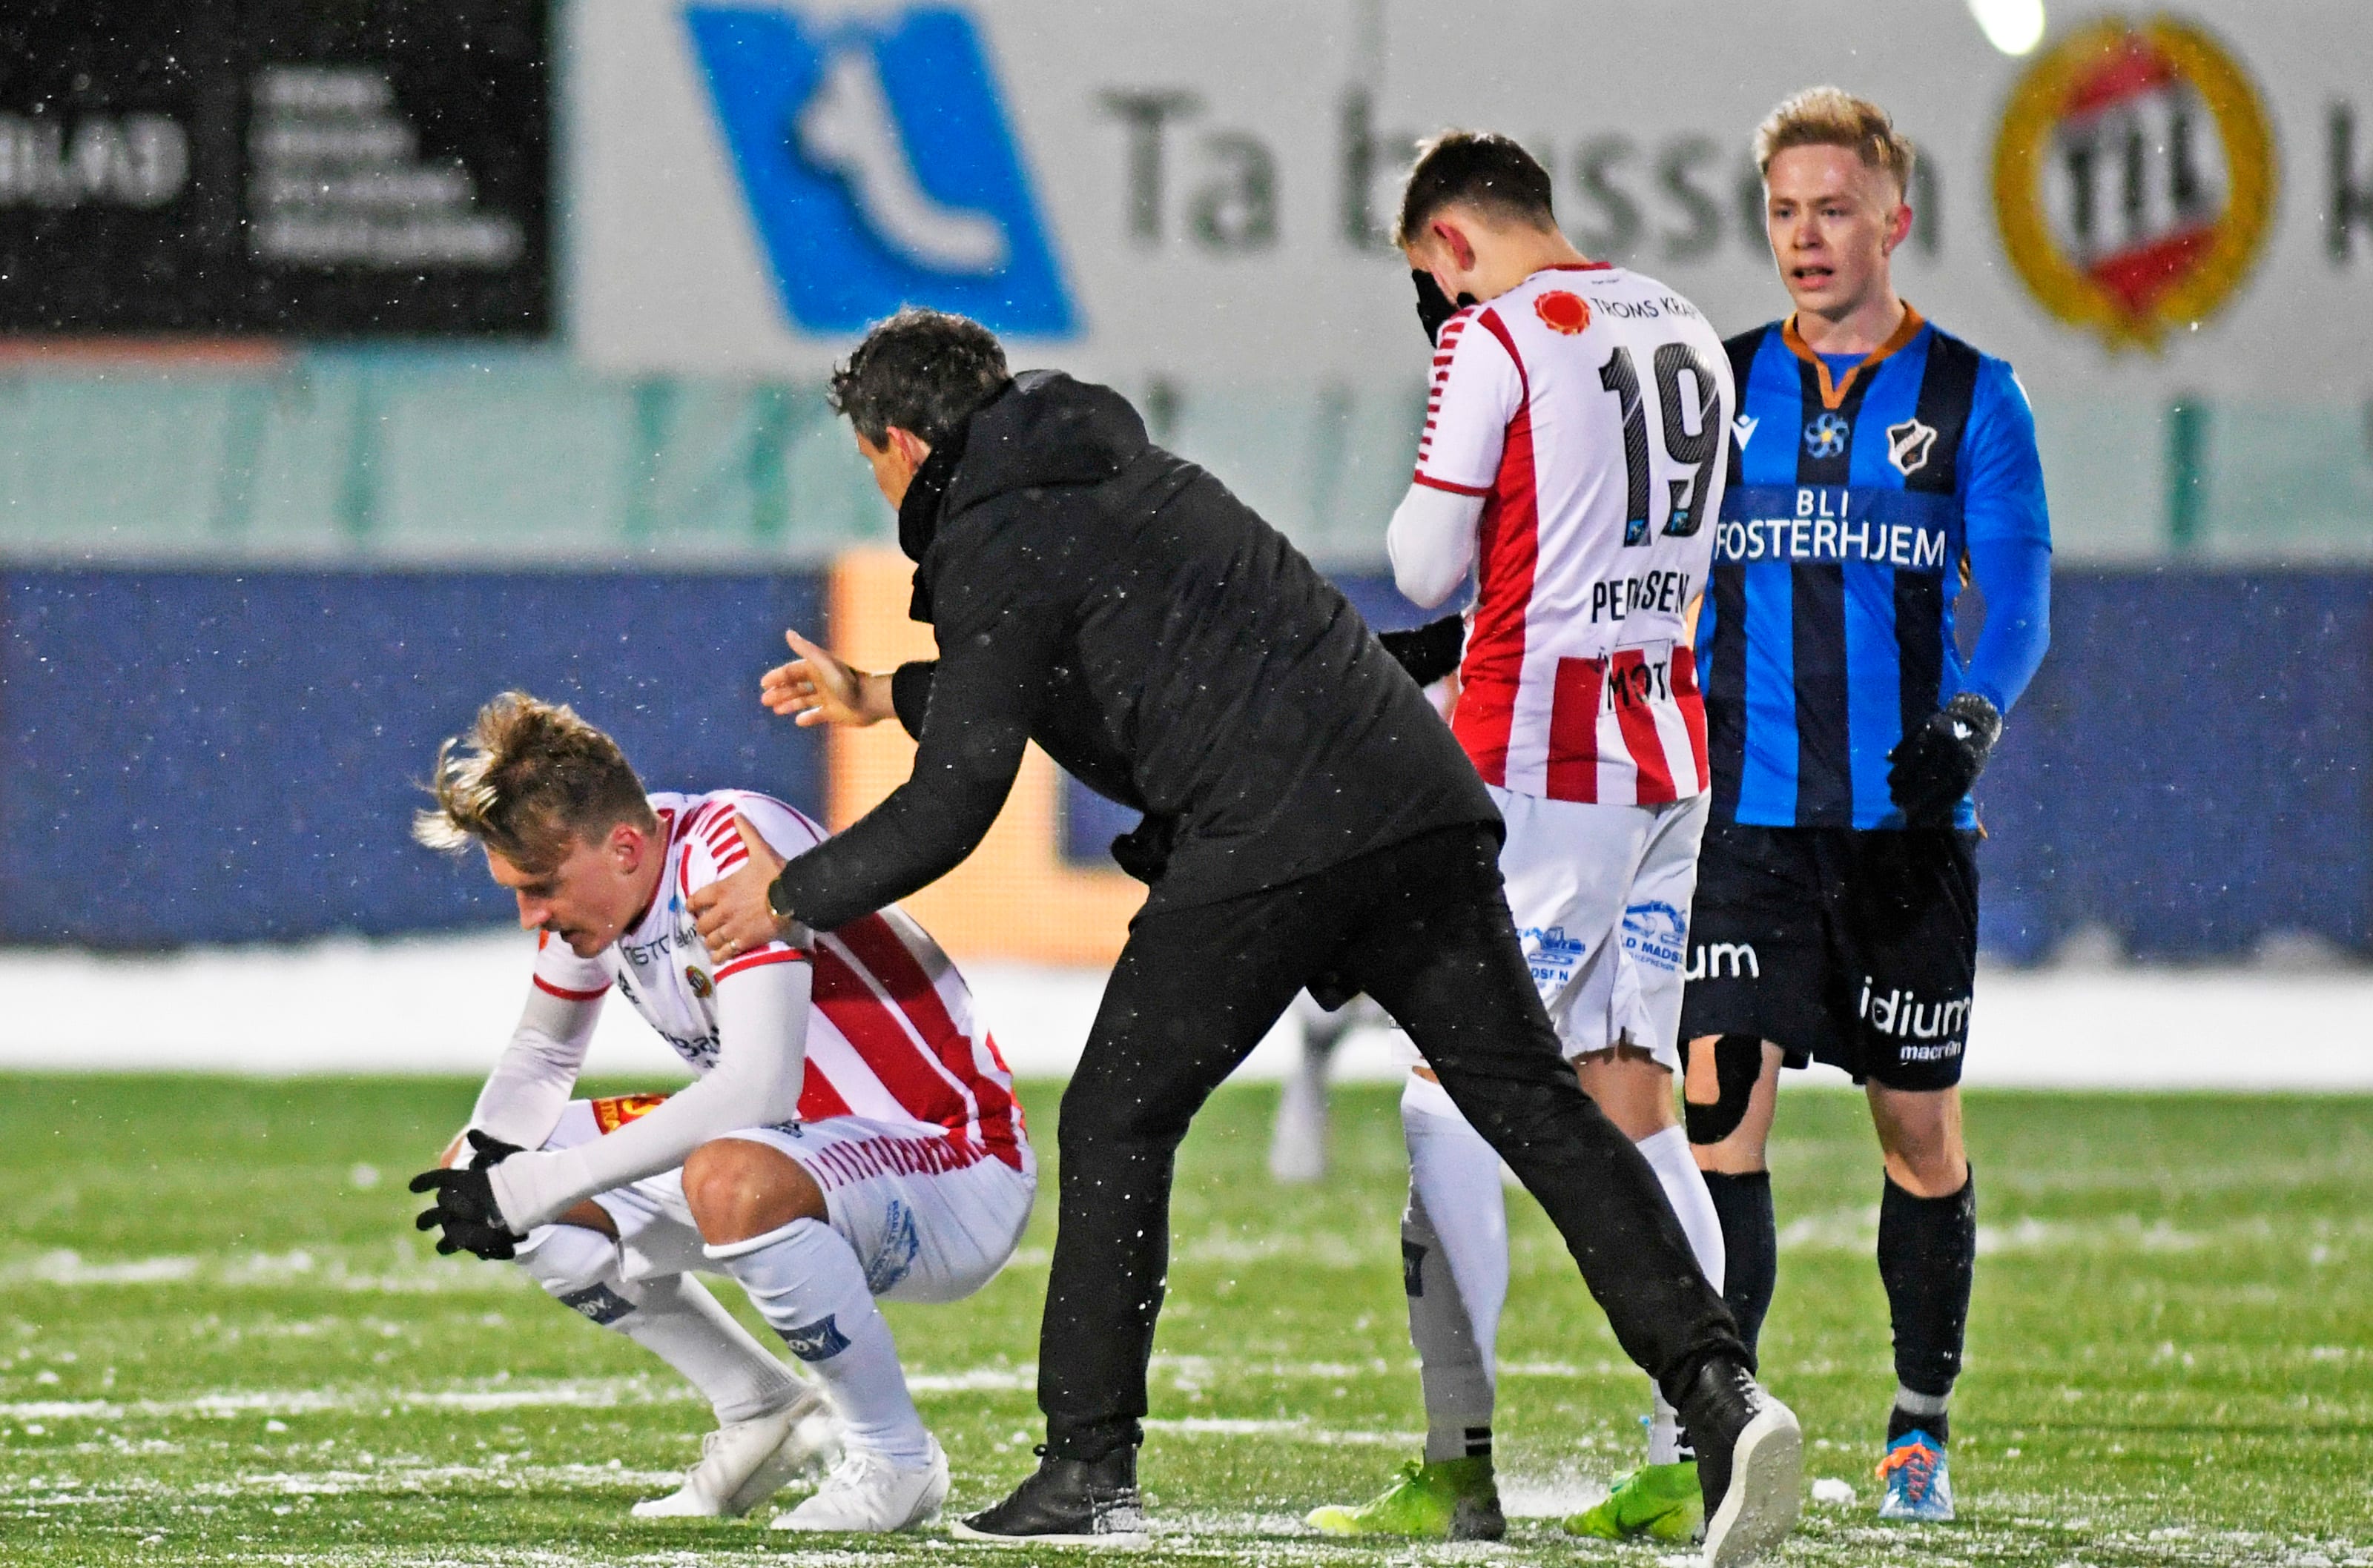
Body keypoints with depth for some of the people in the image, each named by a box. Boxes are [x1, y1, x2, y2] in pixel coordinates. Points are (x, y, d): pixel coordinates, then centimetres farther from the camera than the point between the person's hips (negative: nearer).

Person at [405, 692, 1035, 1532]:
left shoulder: (738, 848, -26)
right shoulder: (590, 874, -2)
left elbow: (759, 1086, -36)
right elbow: (540, 1055, 16)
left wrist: (540, 1186, -32)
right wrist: (488, 1163, -7)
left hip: (962, 1173, -9)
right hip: (804, 1159, 9)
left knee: (732, 1183, -40)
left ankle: (896, 1461, -18)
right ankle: (762, 1413, 11)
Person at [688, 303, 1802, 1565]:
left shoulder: (995, 544, 2)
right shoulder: (1120, 471, 28)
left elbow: (955, 801, -1)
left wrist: (792, 894, 13)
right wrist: (884, 696, 51)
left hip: (1265, 846, -7)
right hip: (1419, 804, 7)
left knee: (1114, 1127, 6)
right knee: (1533, 1105, 2)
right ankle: (1716, 1388, -13)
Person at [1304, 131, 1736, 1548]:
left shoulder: (1496, 338, -9)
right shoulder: (1690, 338, 15)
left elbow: (1428, 568, -7)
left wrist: (1429, 518, 15)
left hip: (1538, 765, -7)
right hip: (1669, 761, 7)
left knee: (1452, 1098, -3)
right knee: (1633, 1108, 8)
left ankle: (1461, 1470, -8)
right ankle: (1688, 1464, 4)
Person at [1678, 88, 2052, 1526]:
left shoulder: (1971, 399, 3)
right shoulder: (1722, 388, 8)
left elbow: (2019, 590, -7)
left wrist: (1971, 715, -25)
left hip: (1910, 823, -1)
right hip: (1750, 818, 1)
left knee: (1922, 1138, 7)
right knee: (1722, 1121, -12)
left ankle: (1922, 1428, 21)